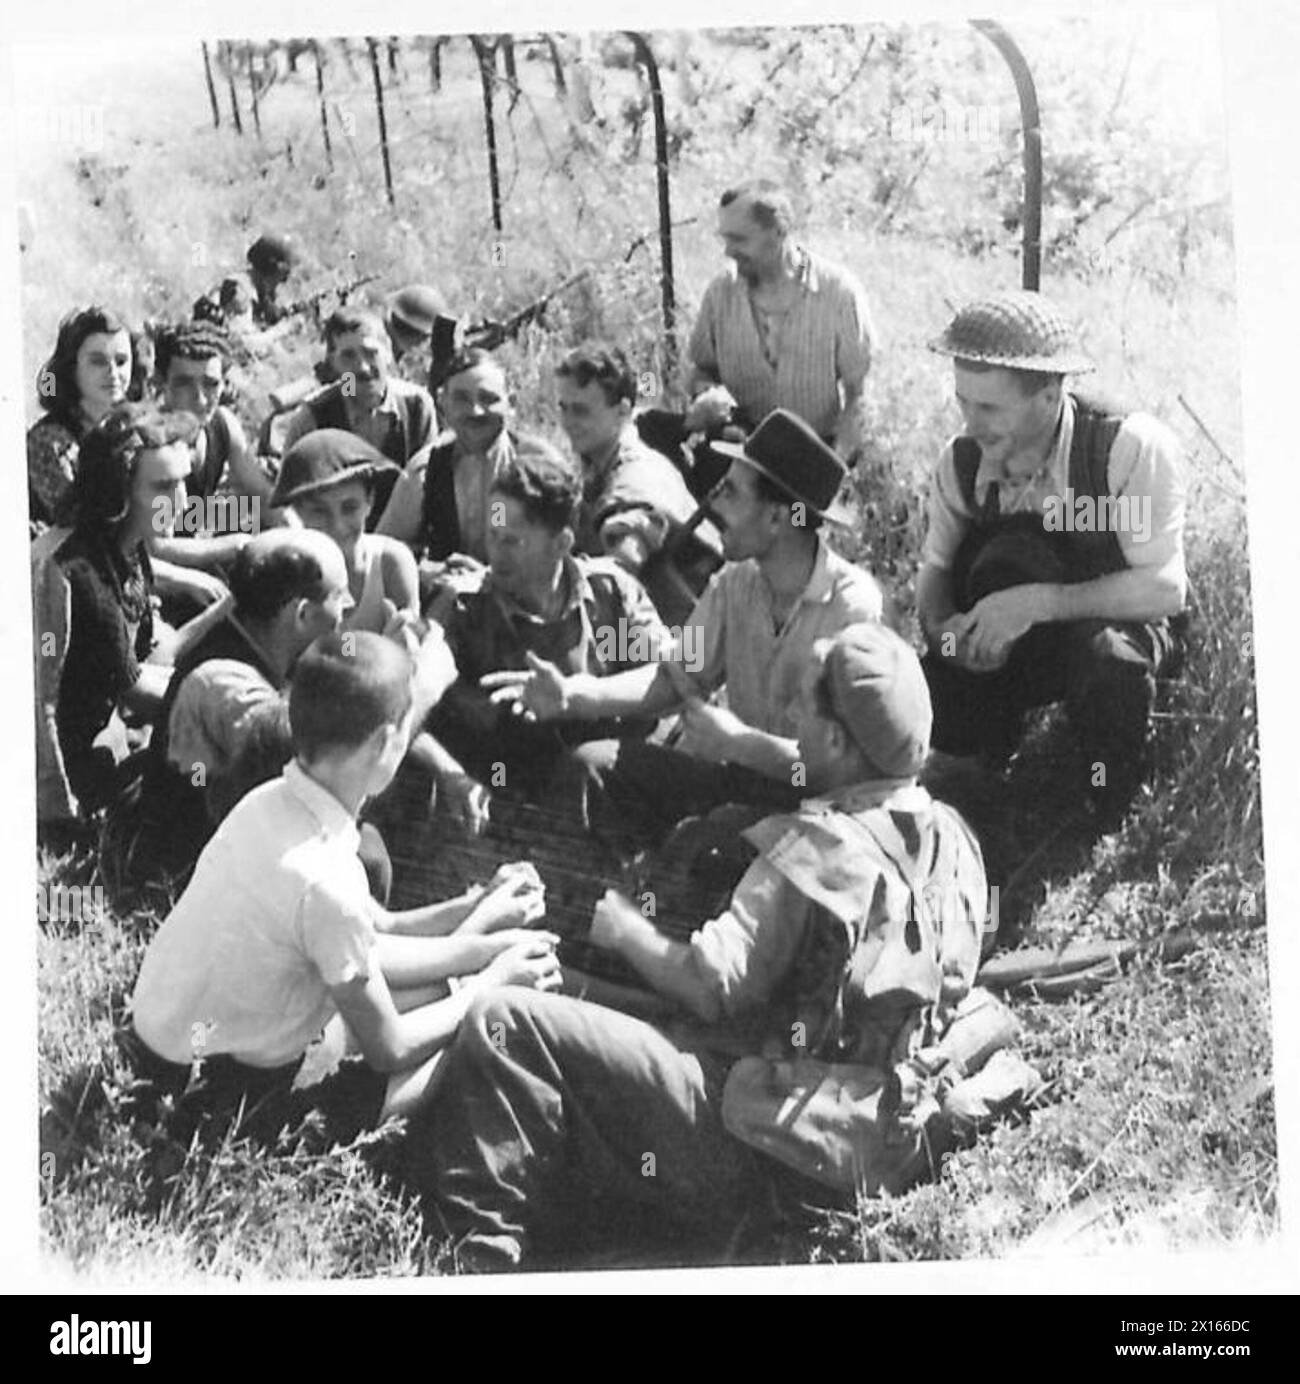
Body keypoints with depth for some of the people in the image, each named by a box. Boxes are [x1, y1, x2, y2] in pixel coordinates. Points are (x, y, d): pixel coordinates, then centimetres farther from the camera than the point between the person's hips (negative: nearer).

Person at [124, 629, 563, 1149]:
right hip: (220, 1096, -9)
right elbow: (387, 1048, -18)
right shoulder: (324, 880, -32)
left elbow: (371, 931, 7)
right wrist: (492, 982, -5)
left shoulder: (269, 802, -8)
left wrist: (476, 912, 7)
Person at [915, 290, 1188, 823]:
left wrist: (1037, 602, -37)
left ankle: (1117, 814, -9)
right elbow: (935, 570, 0)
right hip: (1014, 647, 3)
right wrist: (942, 627, -25)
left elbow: (1165, 588, -28)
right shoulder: (962, 462, -12)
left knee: (1107, 656, -40)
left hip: (1120, 627, -3)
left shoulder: (1133, 447, -26)